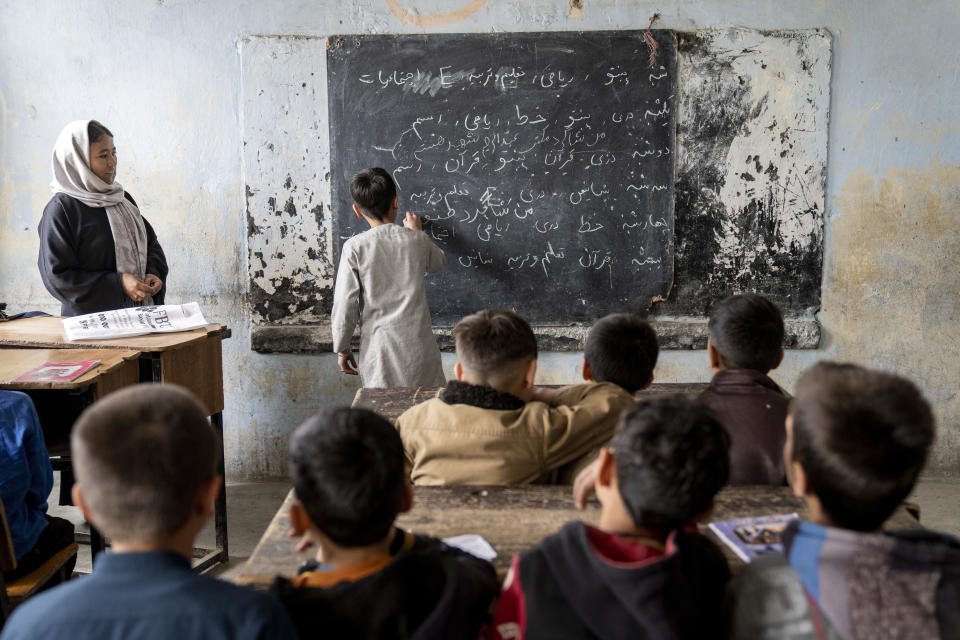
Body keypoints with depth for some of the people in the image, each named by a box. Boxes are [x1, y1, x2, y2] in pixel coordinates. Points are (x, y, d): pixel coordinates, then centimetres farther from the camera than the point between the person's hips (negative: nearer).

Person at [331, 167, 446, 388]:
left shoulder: (355, 247, -9)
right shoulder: (417, 240, -1)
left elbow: (344, 305, -8)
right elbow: (438, 263, 22)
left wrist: (341, 348, 4)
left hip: (378, 349, -1)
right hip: (418, 345, 2)